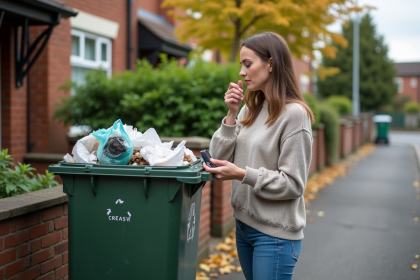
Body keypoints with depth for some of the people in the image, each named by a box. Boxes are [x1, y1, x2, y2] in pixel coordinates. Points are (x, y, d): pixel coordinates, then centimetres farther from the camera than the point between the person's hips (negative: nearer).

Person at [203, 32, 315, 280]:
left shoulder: (294, 114, -14)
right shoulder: (250, 110, 7)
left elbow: (293, 184, -15)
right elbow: (220, 160, 4)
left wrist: (242, 174, -24)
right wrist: (231, 115, -6)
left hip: (275, 233, -7)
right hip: (244, 223, 7)